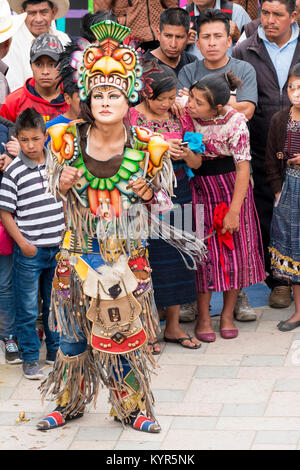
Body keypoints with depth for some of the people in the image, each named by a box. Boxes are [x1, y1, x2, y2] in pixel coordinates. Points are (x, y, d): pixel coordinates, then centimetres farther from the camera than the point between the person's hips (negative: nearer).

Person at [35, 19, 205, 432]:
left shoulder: (148, 149, -7)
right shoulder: (68, 142, -5)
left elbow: (163, 203, 6)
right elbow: (51, 200, 7)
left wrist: (149, 194, -16)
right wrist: (63, 186, -15)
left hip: (127, 254, -1)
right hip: (79, 253, 1)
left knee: (126, 329, 4)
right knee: (73, 330, 9)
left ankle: (132, 407, 20)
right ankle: (69, 403, 27)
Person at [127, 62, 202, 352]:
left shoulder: (180, 117, 6)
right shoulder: (131, 117, -5)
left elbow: (197, 163, 9)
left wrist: (185, 153, -14)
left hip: (178, 194, 4)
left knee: (176, 259, 8)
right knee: (147, 260, -1)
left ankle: (173, 327, 19)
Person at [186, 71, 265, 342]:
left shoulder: (235, 122, -19)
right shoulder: (186, 115, -11)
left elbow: (243, 168, -15)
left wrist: (234, 211, -17)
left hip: (230, 189, -2)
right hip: (197, 190, 2)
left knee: (234, 248, 4)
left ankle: (228, 314, 19)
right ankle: (203, 317, 11)